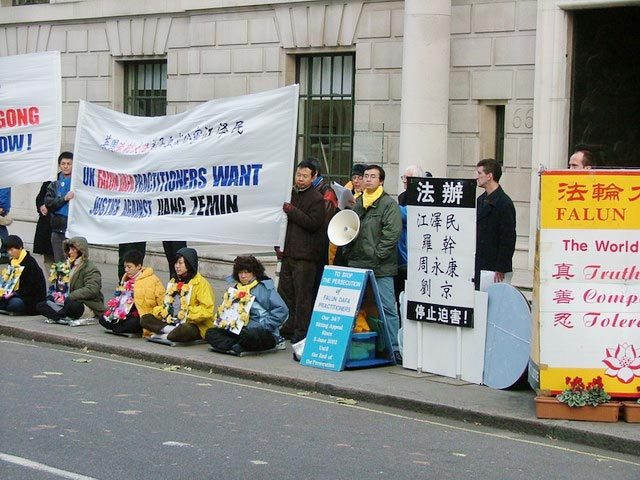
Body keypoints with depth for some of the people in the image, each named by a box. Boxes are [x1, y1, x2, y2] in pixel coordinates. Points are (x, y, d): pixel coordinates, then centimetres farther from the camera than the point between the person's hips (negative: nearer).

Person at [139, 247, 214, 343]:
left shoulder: (200, 283, -7)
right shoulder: (174, 281, 18)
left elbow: (207, 310, -14)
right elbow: (167, 304, 24)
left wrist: (189, 313, -23)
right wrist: (159, 311, 2)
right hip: (171, 322, 8)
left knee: (184, 330, -43)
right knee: (144, 319, -8)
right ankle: (171, 330, -22)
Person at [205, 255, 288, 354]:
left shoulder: (265, 287, -2)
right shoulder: (235, 288, 17)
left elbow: (282, 310, -10)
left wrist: (264, 326, -15)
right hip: (239, 330, 7)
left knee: (251, 335, -43)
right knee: (210, 333, -13)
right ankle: (235, 346, -32)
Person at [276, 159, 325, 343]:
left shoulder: (316, 198, -6)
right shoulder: (289, 193, 15)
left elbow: (313, 224, -17)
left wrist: (292, 211, -16)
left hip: (305, 255, -7)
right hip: (288, 252, 7)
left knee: (303, 295, -5)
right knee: (284, 292, 10)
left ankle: (301, 332, 0)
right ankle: (287, 329, 20)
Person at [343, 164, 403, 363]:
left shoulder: (389, 204, -3)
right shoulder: (357, 203, 17)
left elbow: (392, 232, -11)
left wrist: (377, 254, -15)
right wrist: (348, 252, 9)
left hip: (381, 267, -6)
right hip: (357, 265, 6)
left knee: (387, 308, -6)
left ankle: (393, 349, -2)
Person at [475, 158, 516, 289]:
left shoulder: (504, 203, -12)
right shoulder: (481, 200, 15)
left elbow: (508, 239, -14)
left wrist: (500, 269, -16)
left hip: (494, 267, -8)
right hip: (478, 266, 8)